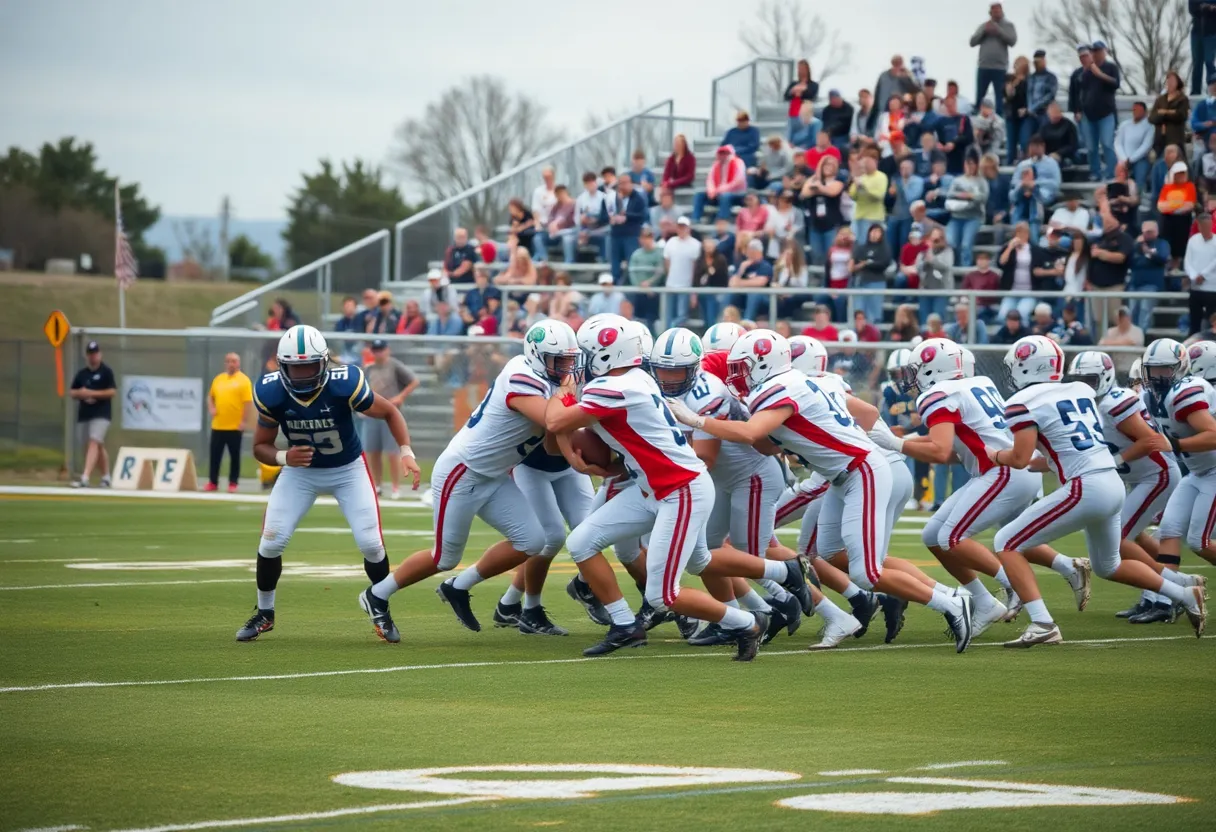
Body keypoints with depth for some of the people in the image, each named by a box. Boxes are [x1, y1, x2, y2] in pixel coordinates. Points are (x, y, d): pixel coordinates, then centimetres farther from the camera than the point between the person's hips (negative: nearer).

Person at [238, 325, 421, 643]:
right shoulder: (271, 394, -23)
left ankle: (379, 607, 16)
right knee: (271, 542, -8)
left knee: (371, 543, -12)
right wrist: (284, 457, -30)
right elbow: (261, 447, -9)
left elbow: (390, 413, -12)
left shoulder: (345, 385, -30)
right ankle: (264, 613, 16)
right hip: (301, 470, 1)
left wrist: (406, 453, -24)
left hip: (348, 470, -1)